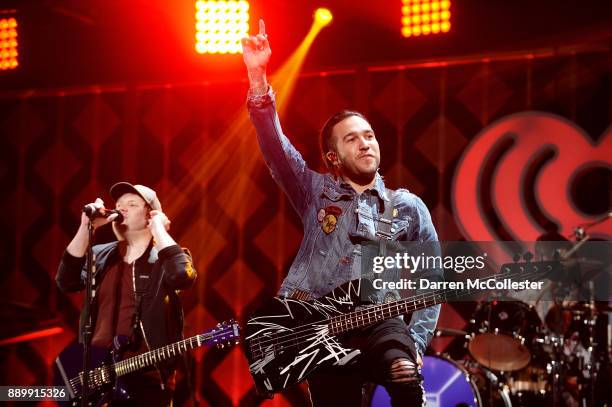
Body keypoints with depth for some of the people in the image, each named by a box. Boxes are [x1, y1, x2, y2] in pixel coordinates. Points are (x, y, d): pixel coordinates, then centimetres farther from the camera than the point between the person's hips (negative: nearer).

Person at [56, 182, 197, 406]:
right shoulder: (100, 255, 13)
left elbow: (183, 276, -21)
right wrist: (86, 227, -7)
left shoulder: (165, 257, 2)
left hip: (147, 378, -4)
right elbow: (66, 281, -3)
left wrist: (159, 230, -11)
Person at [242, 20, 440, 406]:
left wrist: (416, 344, -4)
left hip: (379, 321, -1)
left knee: (405, 375, -32)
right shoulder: (317, 192, 12)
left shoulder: (408, 206, 12)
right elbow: (273, 142, 0)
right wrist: (257, 75, -12)